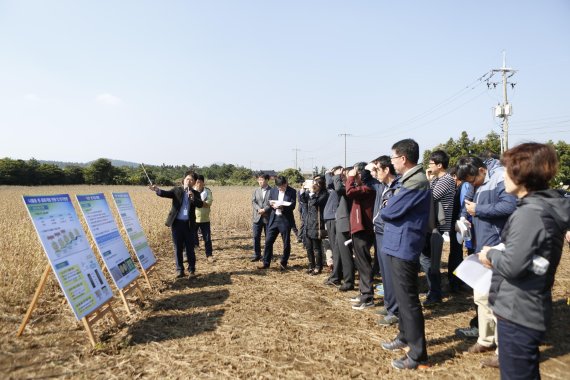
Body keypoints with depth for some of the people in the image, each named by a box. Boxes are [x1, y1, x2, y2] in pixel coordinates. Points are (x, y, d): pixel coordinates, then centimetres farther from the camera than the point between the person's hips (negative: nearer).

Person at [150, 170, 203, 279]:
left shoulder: (195, 193, 5)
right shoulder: (177, 190, 5)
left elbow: (200, 204, -11)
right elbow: (166, 193, -12)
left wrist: (193, 198, -30)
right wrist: (157, 190, -33)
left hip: (189, 224, 0)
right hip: (177, 223, 0)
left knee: (190, 248, 5)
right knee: (178, 248, 6)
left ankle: (192, 270, 16)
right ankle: (179, 270, 16)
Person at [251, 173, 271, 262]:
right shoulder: (256, 191, 11)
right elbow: (253, 202, 3)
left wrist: (265, 210, -19)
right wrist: (258, 209, -15)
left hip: (268, 218, -3)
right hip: (257, 217, 4)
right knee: (256, 237, 4)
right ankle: (257, 255, 15)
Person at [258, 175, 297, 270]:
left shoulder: (292, 191, -4)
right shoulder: (272, 190, 6)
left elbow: (292, 206, -10)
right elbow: (269, 204, 10)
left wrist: (282, 207, -26)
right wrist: (272, 205, -13)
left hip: (286, 220, -3)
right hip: (274, 219, 3)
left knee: (286, 243, 5)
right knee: (268, 241, 2)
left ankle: (283, 263, 21)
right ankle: (266, 263, 13)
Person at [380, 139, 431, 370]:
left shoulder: (415, 183, -21)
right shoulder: (409, 179, 13)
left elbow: (388, 212, -20)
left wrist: (385, 209, 0)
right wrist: (390, 210, -5)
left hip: (404, 246, -10)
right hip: (398, 244, 10)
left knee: (408, 299, -2)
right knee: (402, 296, 20)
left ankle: (417, 354, 8)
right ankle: (405, 337, 36)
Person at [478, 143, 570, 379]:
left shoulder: (529, 213, -23)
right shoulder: (549, 206, 8)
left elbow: (512, 266, -27)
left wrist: (491, 255, -9)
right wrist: (498, 256, 2)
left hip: (518, 313, -10)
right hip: (530, 311, 10)